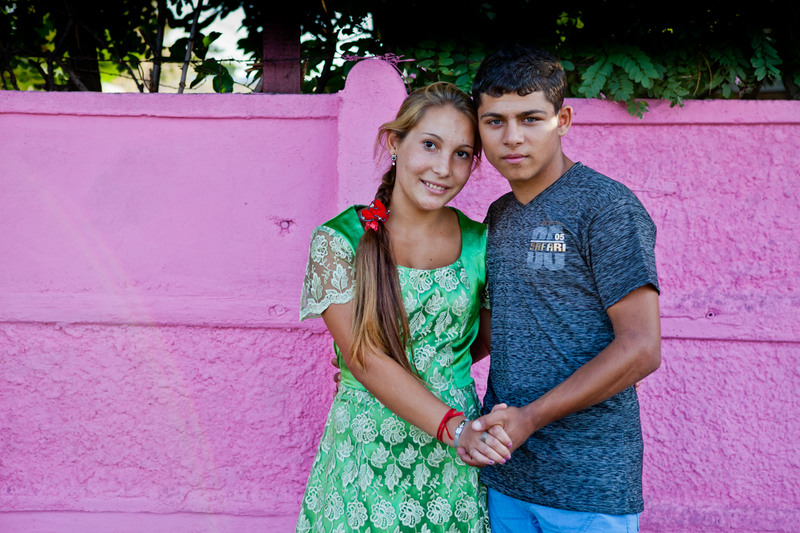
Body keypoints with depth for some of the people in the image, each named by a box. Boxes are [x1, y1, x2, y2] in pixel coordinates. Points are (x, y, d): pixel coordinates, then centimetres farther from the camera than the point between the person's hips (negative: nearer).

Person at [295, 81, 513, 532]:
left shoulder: (479, 243, 0)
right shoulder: (339, 240, -8)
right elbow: (364, 359, -15)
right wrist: (454, 427, -23)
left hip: (456, 461, 2)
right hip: (366, 454, -2)